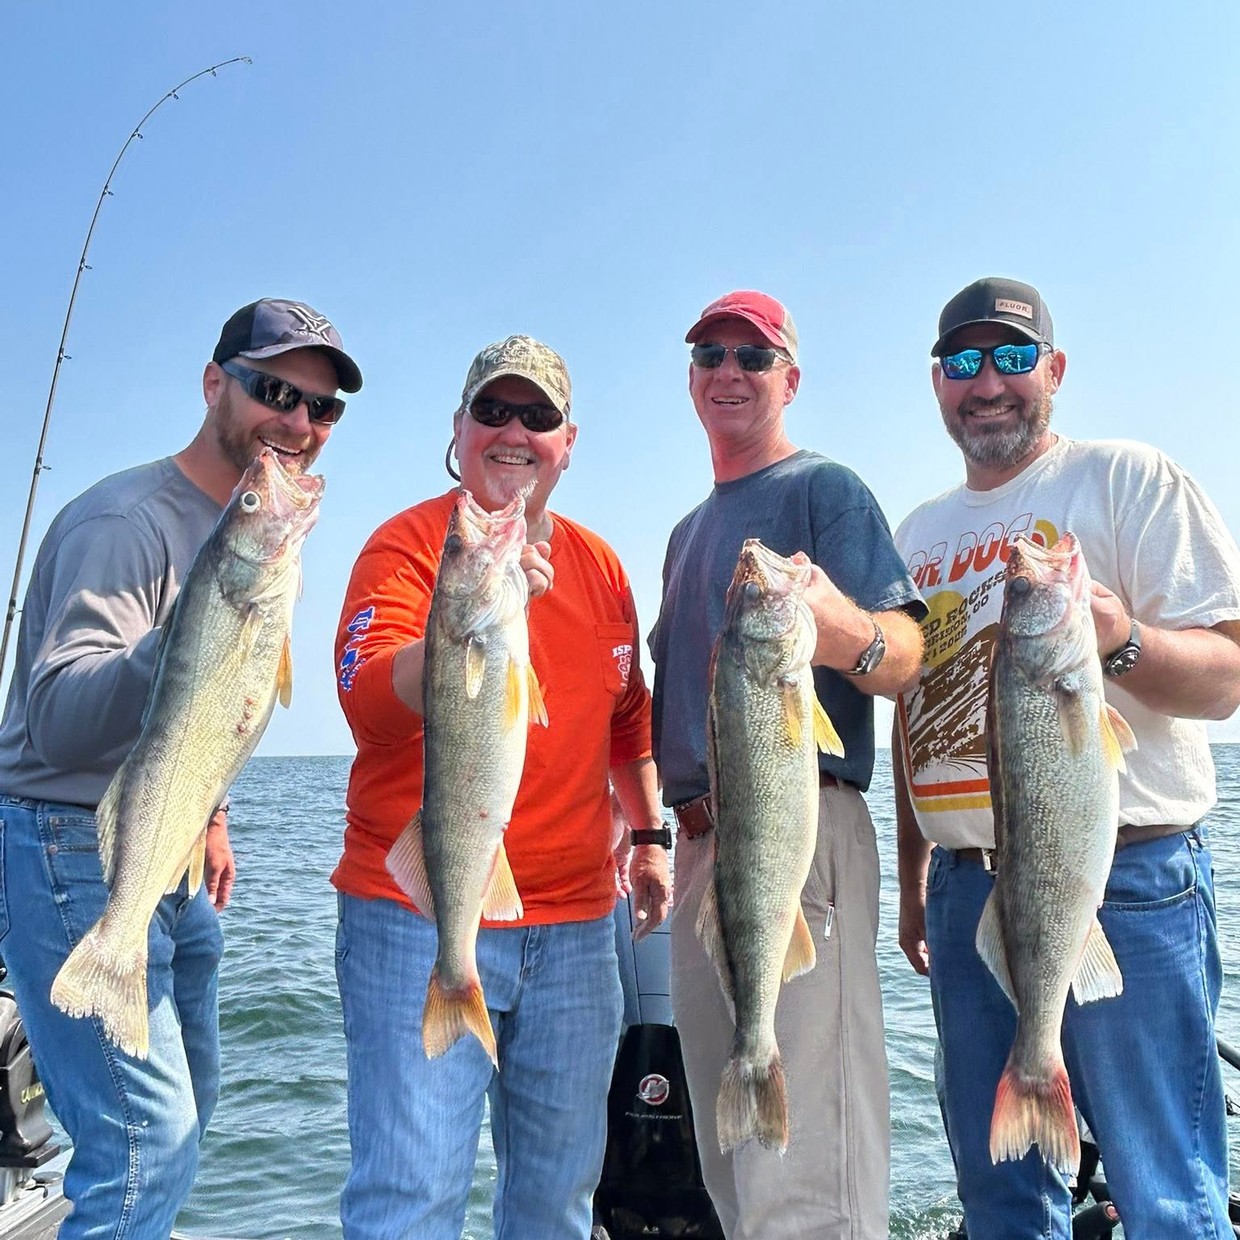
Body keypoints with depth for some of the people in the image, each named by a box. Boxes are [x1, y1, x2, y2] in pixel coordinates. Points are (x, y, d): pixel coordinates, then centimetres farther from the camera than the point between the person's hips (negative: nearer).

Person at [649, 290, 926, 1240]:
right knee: (730, 1161, 17)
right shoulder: (689, 529, 22)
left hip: (798, 825, -8)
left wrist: (855, 638, -38)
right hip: (705, 835, 8)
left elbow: (906, 654, -15)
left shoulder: (825, 488, -2)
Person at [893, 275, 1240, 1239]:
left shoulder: (1128, 479, -1)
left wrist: (1120, 642, -29)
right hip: (966, 883, 6)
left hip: (1125, 878, -5)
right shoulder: (920, 533, 15)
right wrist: (914, 879, 18)